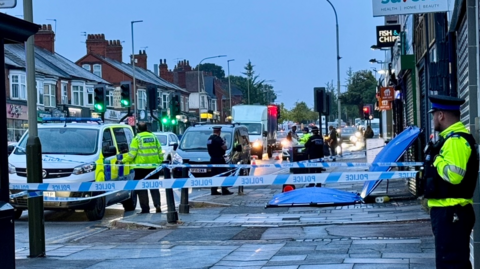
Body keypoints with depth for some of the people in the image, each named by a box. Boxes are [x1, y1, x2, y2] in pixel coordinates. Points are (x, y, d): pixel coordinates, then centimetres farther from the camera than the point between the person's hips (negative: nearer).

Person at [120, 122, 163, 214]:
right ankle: (157, 205, 0)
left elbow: (132, 154, -11)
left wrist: (123, 161, 0)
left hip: (141, 167, -5)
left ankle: (145, 209, 1)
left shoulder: (137, 138, -7)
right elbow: (160, 151, 11)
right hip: (153, 166, 5)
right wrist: (160, 161, 22)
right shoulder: (154, 137, 9)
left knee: (142, 189, 3)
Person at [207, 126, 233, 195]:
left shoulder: (209, 138, 12)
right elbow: (224, 147, -20)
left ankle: (214, 191, 10)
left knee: (214, 175, 11)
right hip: (219, 159, -9)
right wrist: (224, 143, 0)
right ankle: (224, 191, -6)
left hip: (212, 159, 9)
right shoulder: (218, 138, -16)